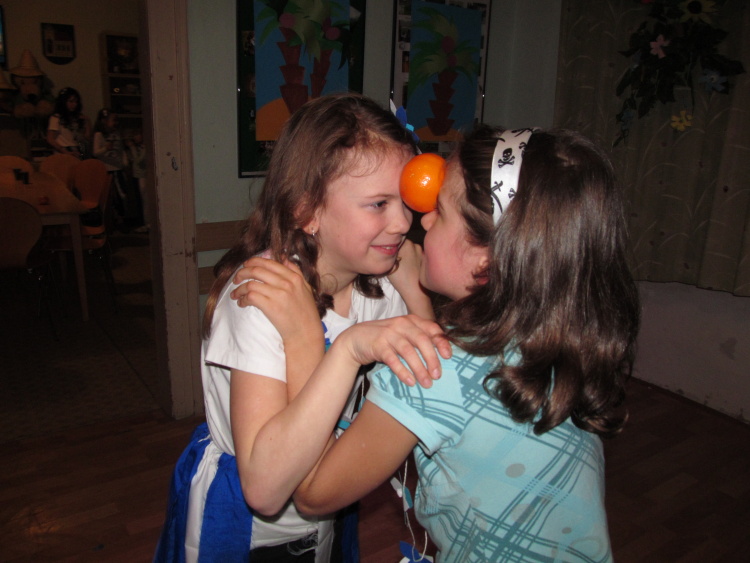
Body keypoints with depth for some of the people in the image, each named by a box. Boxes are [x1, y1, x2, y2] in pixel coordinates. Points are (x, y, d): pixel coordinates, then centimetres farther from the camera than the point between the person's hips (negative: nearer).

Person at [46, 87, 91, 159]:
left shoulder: (79, 118, 16)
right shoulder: (56, 118, 3)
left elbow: (88, 139, 13)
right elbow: (50, 140, -2)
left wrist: (87, 123, 6)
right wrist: (67, 152, -12)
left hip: (80, 155, 4)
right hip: (64, 155, -4)